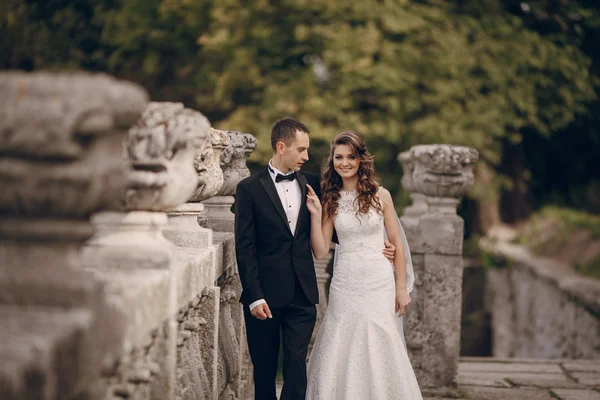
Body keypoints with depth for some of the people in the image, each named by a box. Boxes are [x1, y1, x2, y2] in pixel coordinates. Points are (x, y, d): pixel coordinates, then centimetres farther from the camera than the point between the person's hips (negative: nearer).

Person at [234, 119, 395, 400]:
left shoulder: (311, 184, 8)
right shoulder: (250, 188, -3)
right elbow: (245, 248, -5)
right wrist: (254, 296, -11)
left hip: (302, 294, 2)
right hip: (265, 294, -2)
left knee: (296, 365, -3)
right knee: (264, 368, 6)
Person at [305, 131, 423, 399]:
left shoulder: (380, 195, 1)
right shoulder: (330, 200, 5)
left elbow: (397, 243, 4)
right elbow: (320, 251, 1)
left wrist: (401, 288, 1)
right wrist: (315, 214, -10)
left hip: (380, 283, -1)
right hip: (345, 284, 1)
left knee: (379, 351, -1)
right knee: (341, 351, 1)